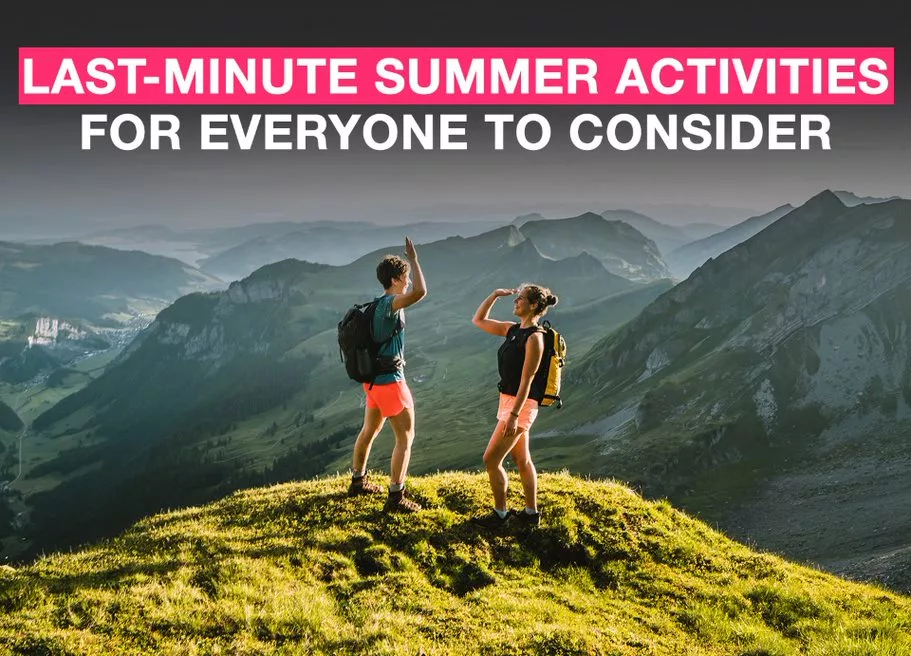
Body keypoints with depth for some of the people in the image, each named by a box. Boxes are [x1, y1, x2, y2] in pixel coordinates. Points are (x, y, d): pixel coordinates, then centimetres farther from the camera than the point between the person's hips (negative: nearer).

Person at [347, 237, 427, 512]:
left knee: (370, 430, 24)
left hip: (373, 378, 10)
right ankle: (396, 497, -4)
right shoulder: (389, 303, -21)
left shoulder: (378, 304, 9)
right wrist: (414, 259, -26)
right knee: (406, 436, -4)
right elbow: (420, 292, -38)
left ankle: (358, 482, 39)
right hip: (390, 380, -10)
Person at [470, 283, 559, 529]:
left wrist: (514, 415, -24)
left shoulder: (534, 338, -18)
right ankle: (531, 513, 25)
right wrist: (494, 295, 7)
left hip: (521, 404, -9)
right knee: (522, 459, 16)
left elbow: (527, 380, -21)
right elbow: (478, 320, 19)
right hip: (508, 399, 9)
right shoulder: (513, 330, 8)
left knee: (491, 460, -6)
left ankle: (500, 514, 6)